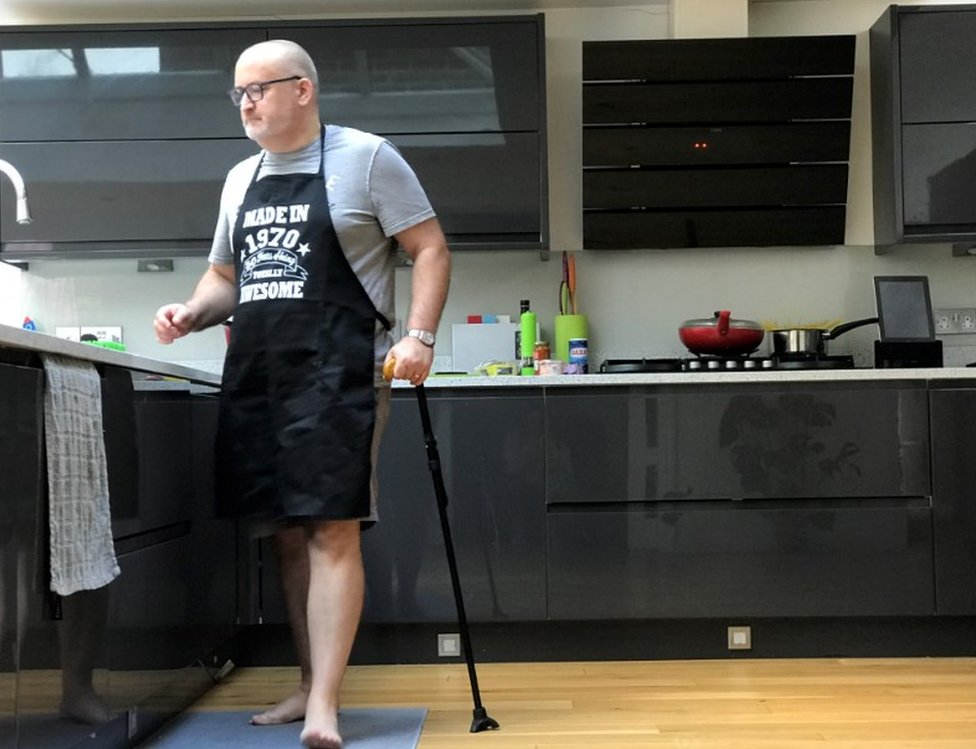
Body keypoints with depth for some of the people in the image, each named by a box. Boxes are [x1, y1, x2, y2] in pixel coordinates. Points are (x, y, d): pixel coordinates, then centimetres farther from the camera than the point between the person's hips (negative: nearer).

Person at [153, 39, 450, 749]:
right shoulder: (241, 179, 19)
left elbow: (431, 249, -2)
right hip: (254, 373, 7)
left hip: (336, 372, -6)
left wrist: (419, 335, -16)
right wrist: (192, 313, 5)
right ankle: (309, 685, 20)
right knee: (287, 533, 10)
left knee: (332, 531, -9)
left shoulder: (365, 157, 0)